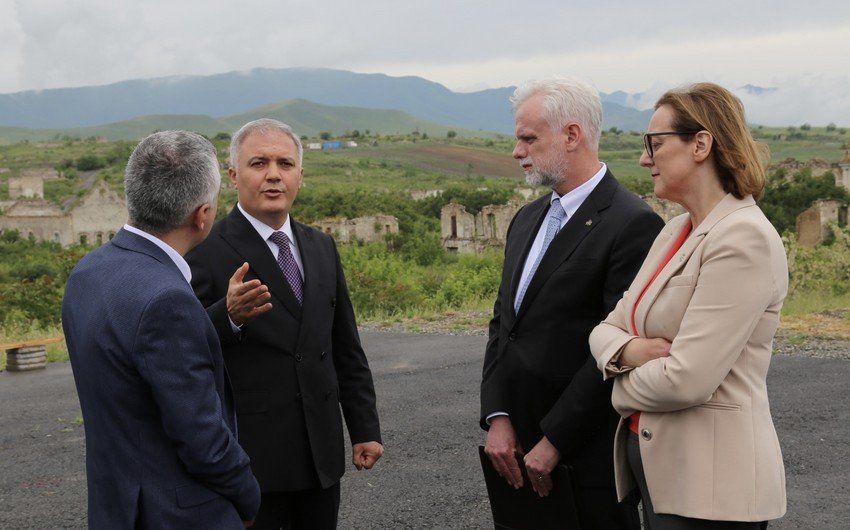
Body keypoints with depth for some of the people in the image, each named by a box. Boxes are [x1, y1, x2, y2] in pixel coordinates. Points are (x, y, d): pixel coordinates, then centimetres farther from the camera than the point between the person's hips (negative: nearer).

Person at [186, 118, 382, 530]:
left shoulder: (321, 248, 10)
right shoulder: (206, 252, -9)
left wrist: (365, 429, 14)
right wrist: (228, 316, -33)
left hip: (321, 452, 6)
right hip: (250, 457, -5)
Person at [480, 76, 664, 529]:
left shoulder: (633, 224, -13)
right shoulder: (527, 220, 12)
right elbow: (503, 323, 12)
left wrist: (554, 441, -15)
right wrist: (497, 418, 0)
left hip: (587, 456, -7)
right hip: (519, 445, 7)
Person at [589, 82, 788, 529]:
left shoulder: (745, 237, -18)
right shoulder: (674, 231, 10)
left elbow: (686, 379, -23)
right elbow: (607, 328, 11)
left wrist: (624, 390, -4)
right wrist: (629, 349, -12)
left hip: (710, 480, -8)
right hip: (653, 460, 8)